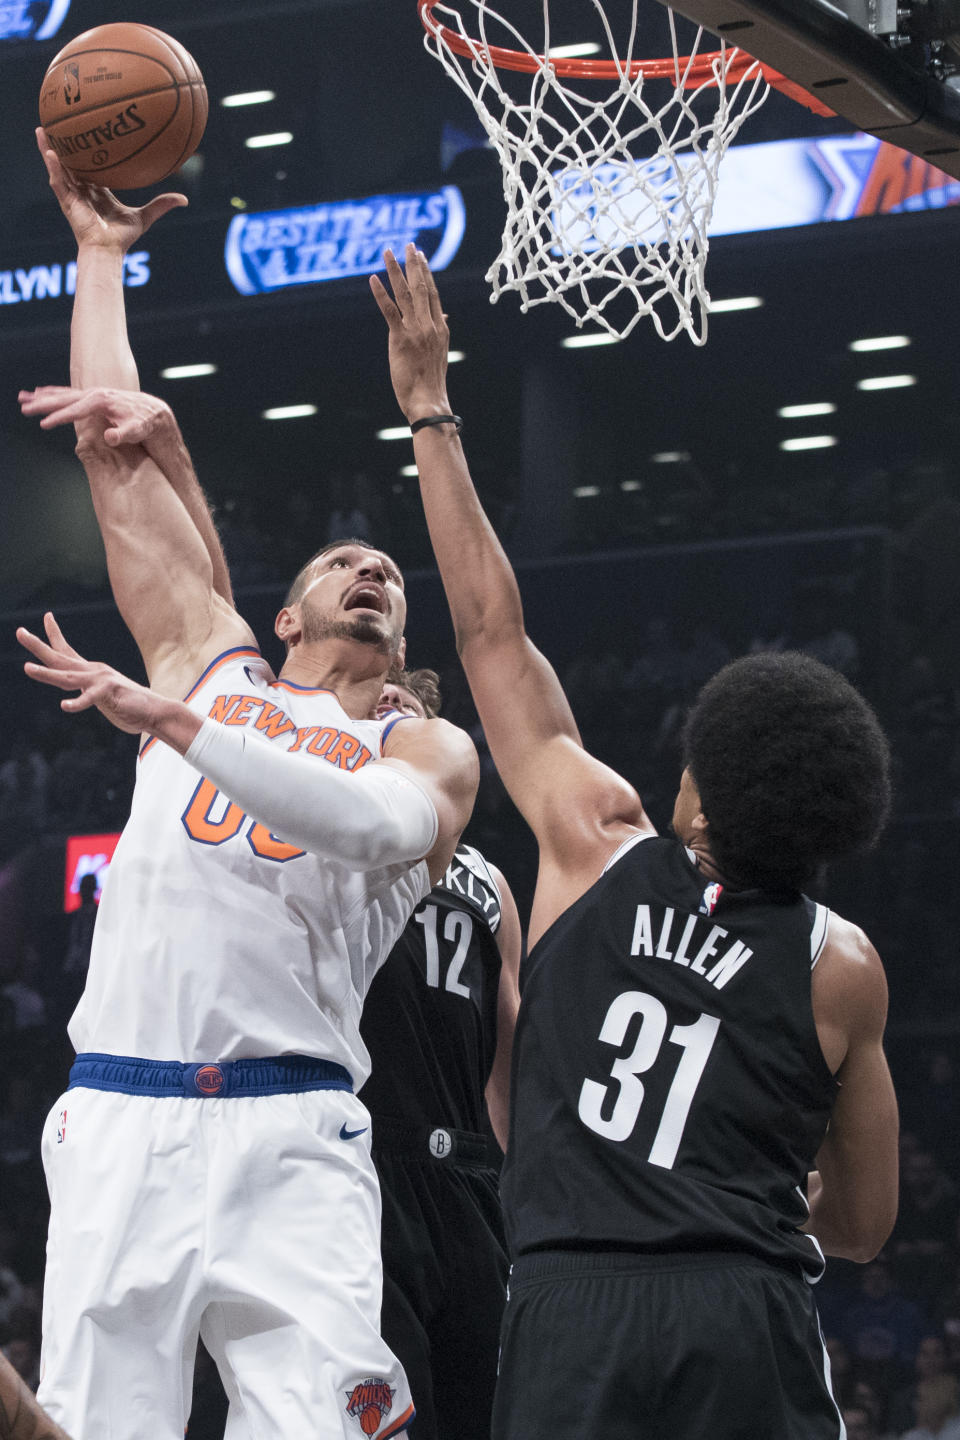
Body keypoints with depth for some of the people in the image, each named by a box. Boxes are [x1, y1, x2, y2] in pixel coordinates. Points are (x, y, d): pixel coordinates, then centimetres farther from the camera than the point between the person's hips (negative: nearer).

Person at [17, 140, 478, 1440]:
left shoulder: (428, 753, 13)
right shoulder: (210, 660, 21)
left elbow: (376, 823, -12)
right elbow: (108, 444, 22)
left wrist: (171, 722, -18)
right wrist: (100, 251, 27)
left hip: (290, 1138, -2)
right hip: (121, 1123, 2)